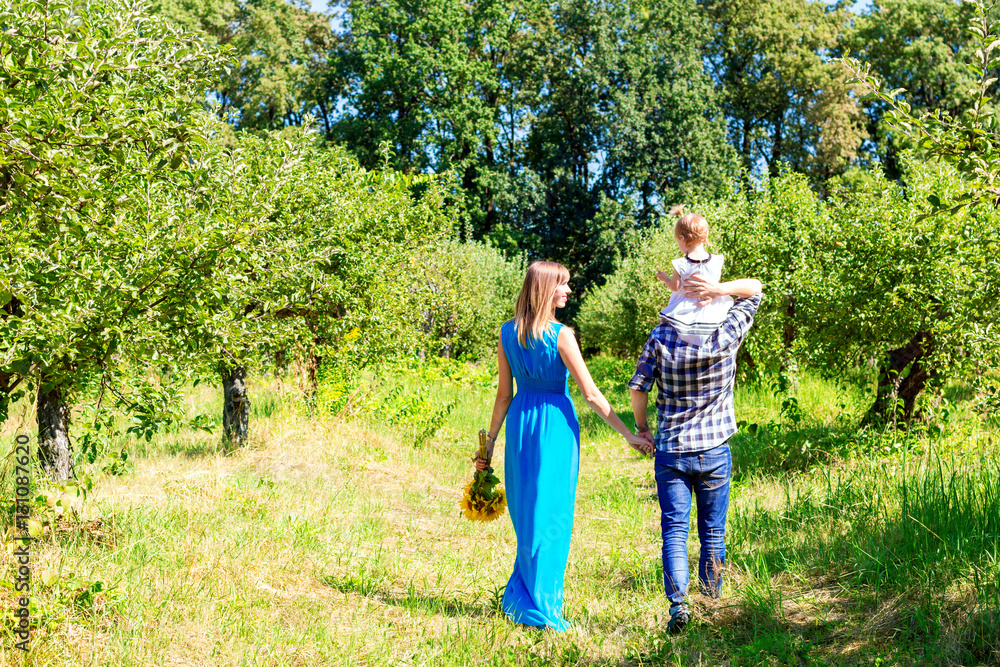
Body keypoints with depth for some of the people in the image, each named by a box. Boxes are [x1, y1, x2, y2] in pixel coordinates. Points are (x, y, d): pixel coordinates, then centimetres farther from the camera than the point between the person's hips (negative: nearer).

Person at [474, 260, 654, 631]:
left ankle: (520, 597, 24)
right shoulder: (561, 335, -13)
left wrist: (489, 443, 13)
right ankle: (541, 607, 10)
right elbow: (590, 394, -13)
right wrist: (629, 435, -8)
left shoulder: (508, 333, 3)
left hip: (521, 421, 5)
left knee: (525, 512, 16)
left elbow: (503, 394, 5)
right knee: (549, 514, 4)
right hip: (556, 423, -5)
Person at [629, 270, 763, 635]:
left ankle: (677, 602, -12)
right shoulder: (726, 336, -7)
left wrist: (641, 428, 12)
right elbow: (754, 288, 6)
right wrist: (720, 289, -11)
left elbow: (637, 388, -4)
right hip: (714, 451, 1)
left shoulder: (661, 337, -7)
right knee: (713, 533, 11)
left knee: (674, 530, 2)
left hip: (670, 452, 0)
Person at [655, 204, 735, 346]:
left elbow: (675, 287, -4)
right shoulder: (717, 262, -11)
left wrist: (664, 278, 16)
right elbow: (717, 281, 5)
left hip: (685, 311, -2)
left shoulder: (680, 265, -17)